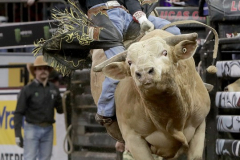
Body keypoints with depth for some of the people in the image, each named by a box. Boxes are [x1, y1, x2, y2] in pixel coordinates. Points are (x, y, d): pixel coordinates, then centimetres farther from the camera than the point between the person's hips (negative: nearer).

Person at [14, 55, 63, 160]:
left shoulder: (53, 89, 9)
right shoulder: (28, 89, -4)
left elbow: (60, 109, 16)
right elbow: (18, 113, -6)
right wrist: (17, 134, -12)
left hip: (48, 130, 5)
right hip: (32, 129, -5)